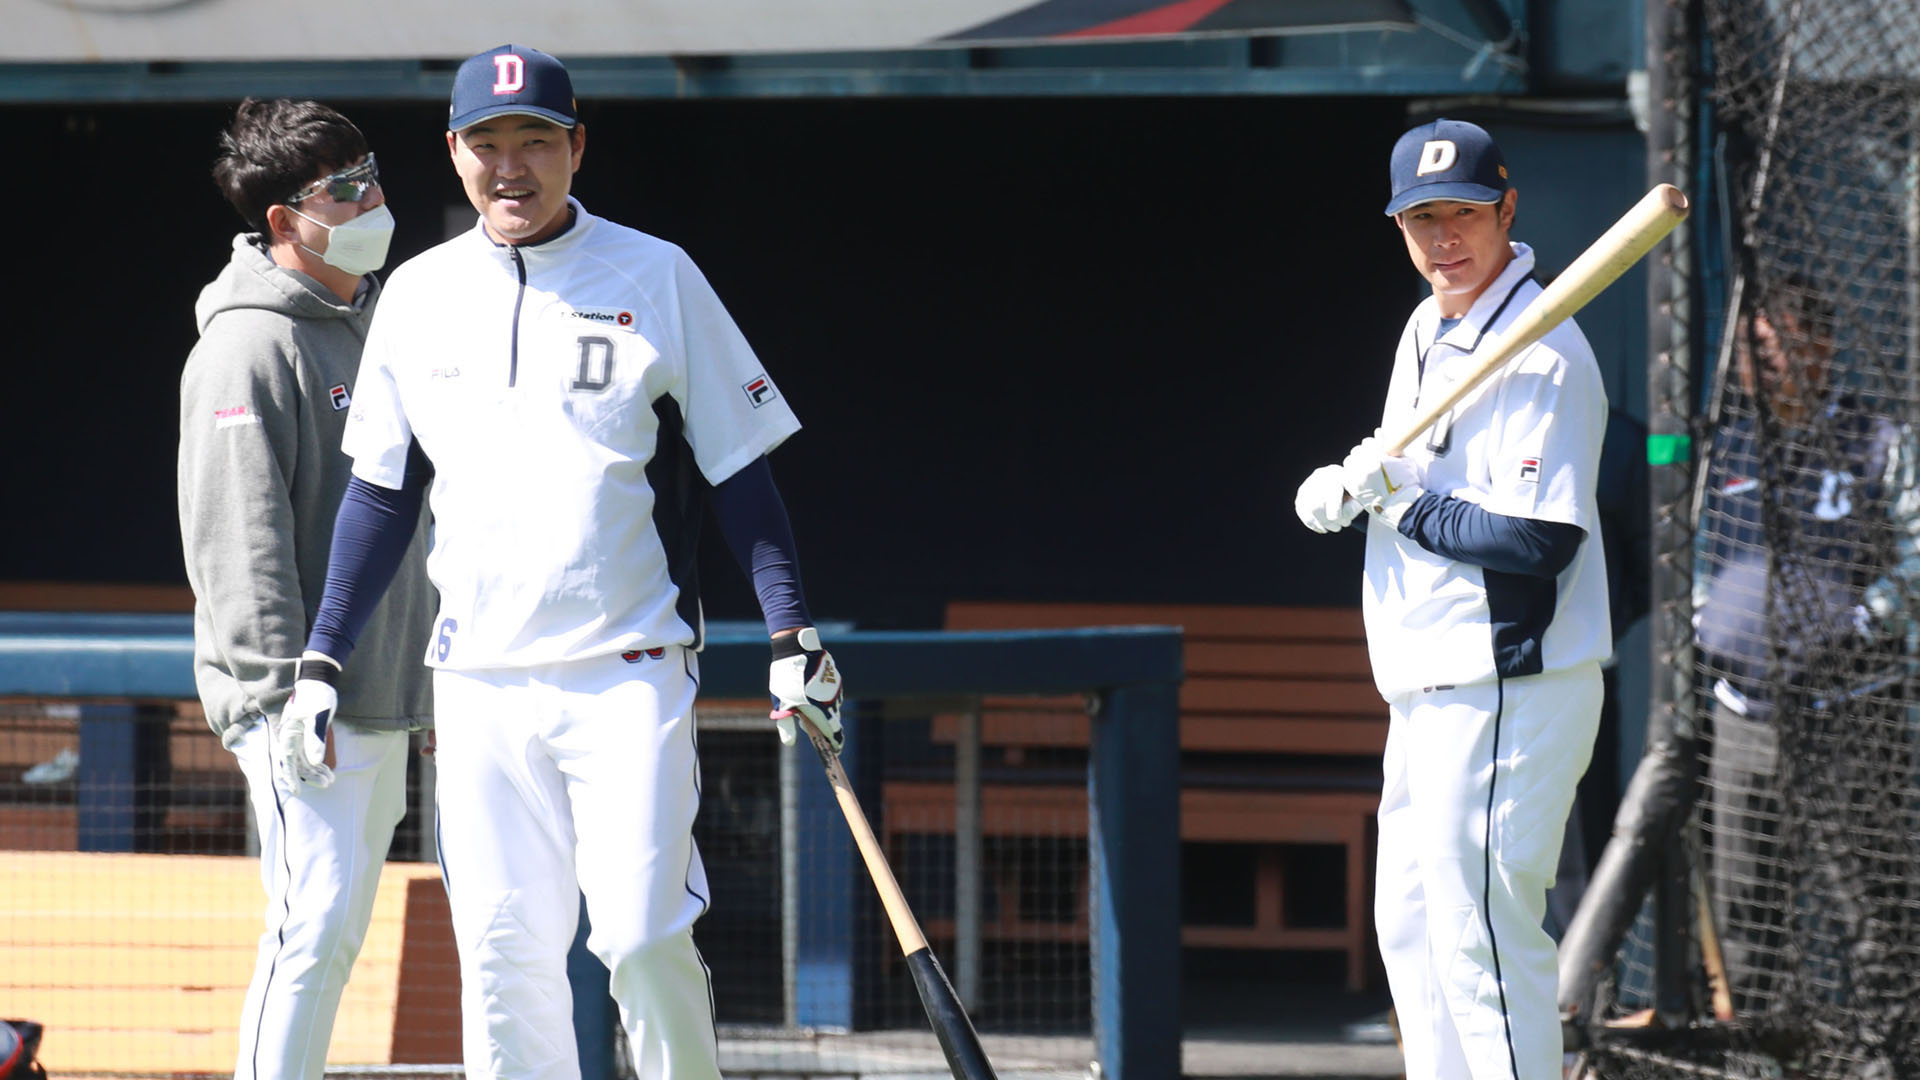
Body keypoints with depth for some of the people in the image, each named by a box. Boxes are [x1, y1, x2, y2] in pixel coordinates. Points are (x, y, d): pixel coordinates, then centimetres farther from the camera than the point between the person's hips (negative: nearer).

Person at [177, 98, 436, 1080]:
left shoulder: (374, 322, 16)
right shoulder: (248, 345, -12)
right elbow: (238, 537, -18)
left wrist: (433, 672, 22)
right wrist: (282, 694, -22)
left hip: (383, 695, 9)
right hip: (303, 705, -9)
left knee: (338, 927, 10)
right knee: (316, 920, -14)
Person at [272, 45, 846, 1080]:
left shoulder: (655, 278, 1)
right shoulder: (419, 295, 9)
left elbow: (738, 470, 2)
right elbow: (381, 490, 15)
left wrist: (790, 635, -6)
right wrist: (322, 661, 8)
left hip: (630, 673, -3)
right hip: (478, 683, 3)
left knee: (642, 935, -13)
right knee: (503, 951, 1)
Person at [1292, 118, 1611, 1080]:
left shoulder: (1544, 357, -18)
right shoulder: (1427, 332, 12)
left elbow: (1543, 541, -25)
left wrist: (1401, 502, -16)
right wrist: (1340, 491, 1)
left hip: (1509, 692, -10)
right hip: (1429, 694, 10)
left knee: (1481, 933, -12)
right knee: (1411, 926, 18)